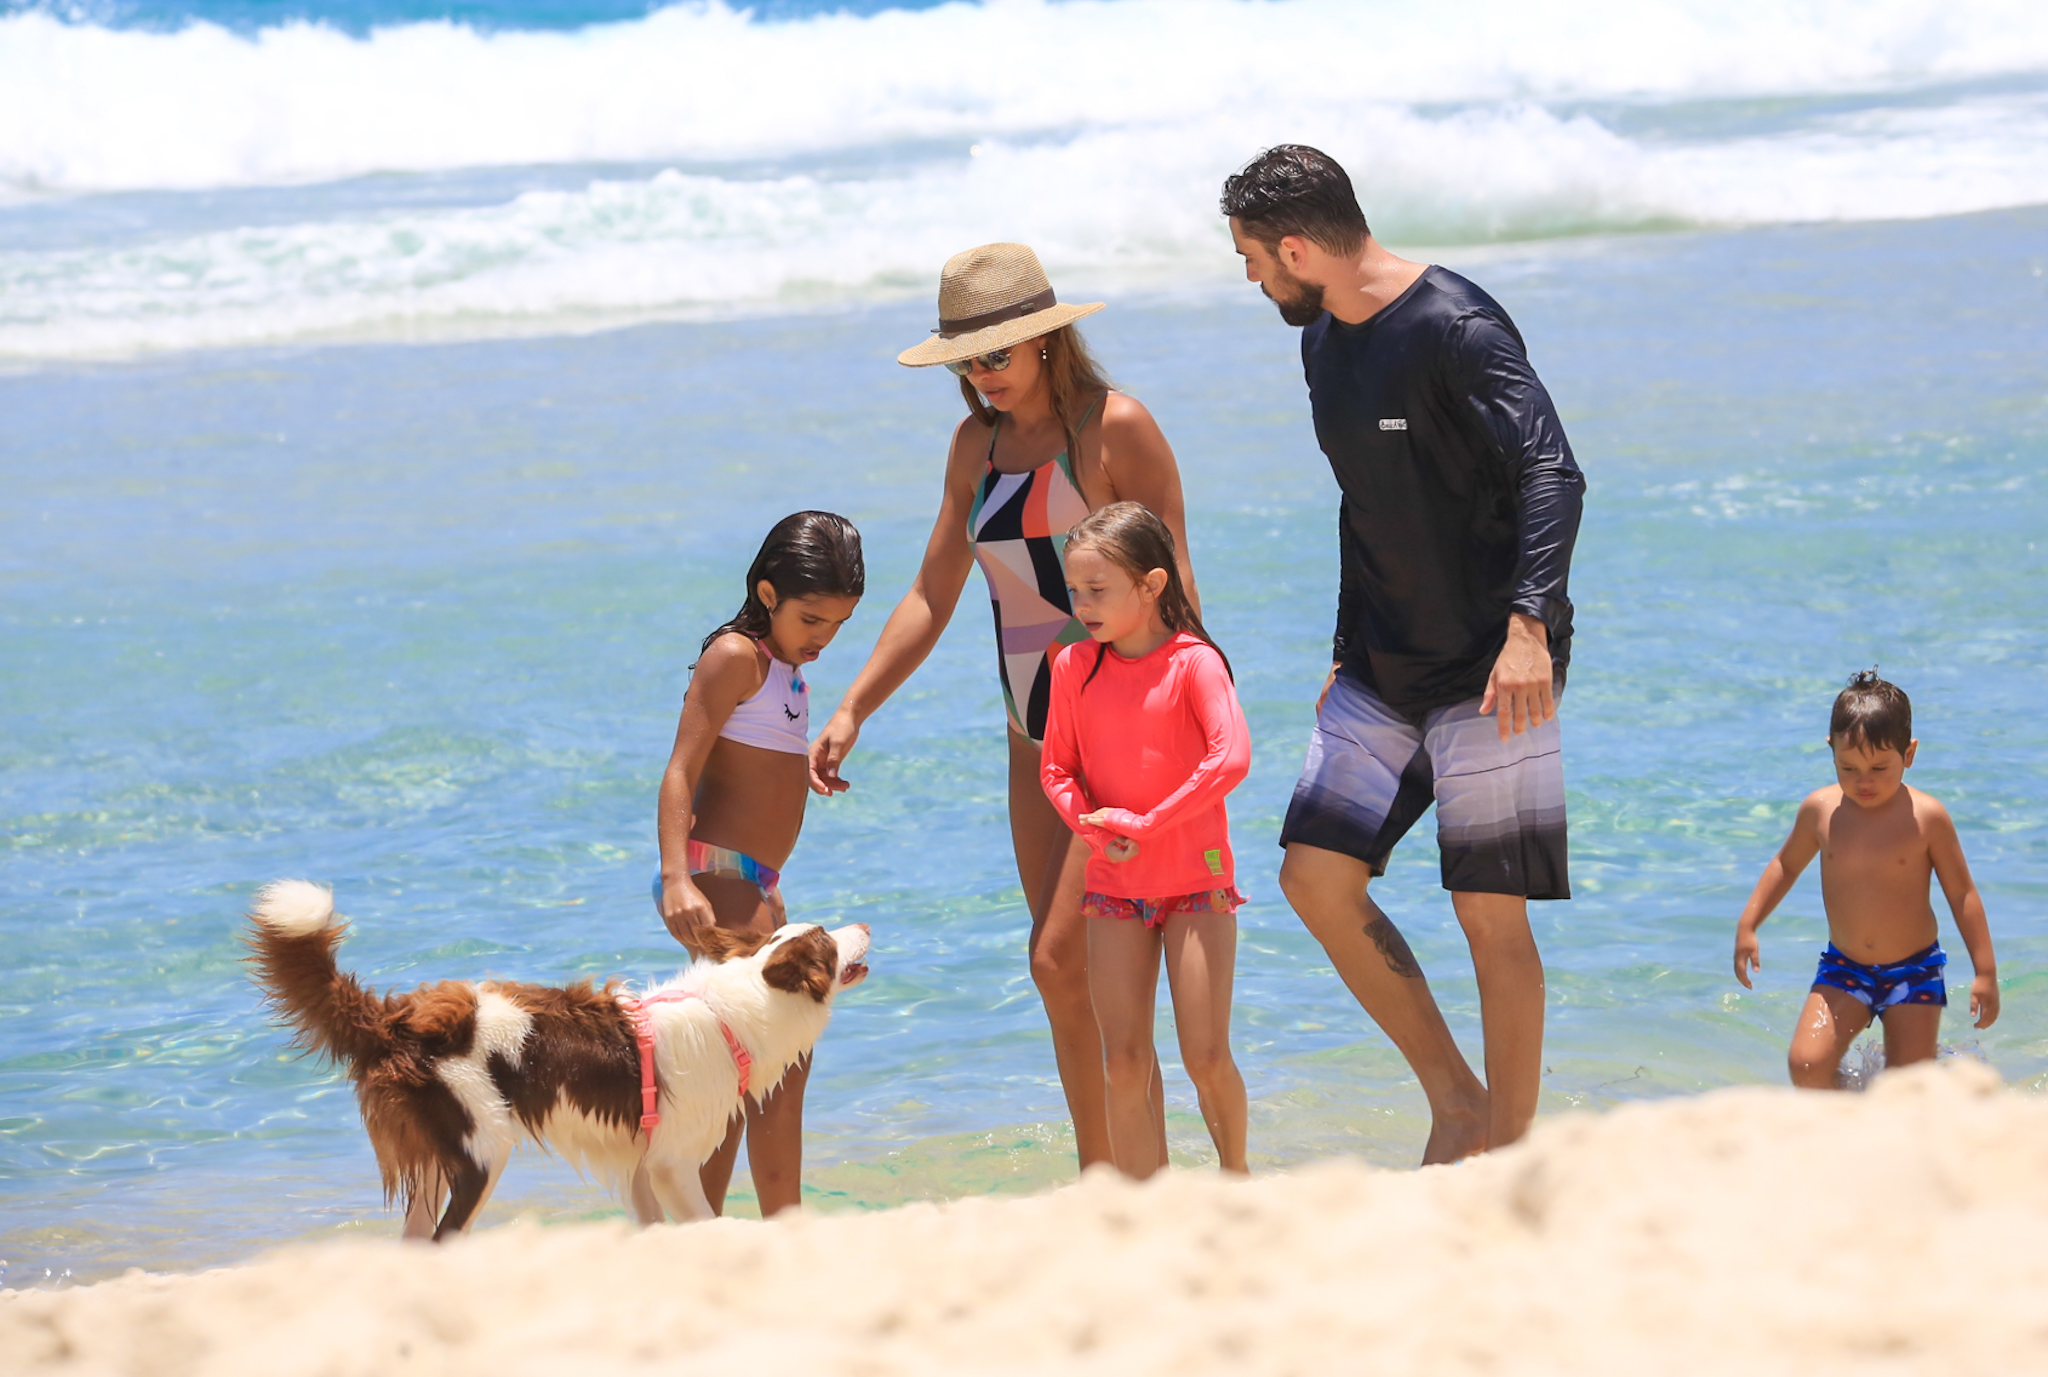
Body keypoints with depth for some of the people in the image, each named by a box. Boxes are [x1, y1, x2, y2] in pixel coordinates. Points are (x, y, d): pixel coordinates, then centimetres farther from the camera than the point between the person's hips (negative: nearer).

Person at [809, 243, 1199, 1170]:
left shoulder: (1116, 427, -10)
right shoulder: (979, 444, 10)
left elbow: (1174, 583, -11)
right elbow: (932, 597, 14)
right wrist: (850, 711, 6)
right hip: (1037, 740, 7)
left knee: (1063, 959, -16)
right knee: (1068, 970, 7)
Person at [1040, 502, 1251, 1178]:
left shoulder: (1193, 662, -10)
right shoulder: (1074, 667, 3)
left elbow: (1231, 758, -22)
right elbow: (1057, 770, 11)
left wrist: (1143, 825, -20)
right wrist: (1091, 824, -10)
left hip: (1196, 877, -4)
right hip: (1113, 885, 4)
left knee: (1206, 1057, -5)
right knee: (1124, 1063, -1)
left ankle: (1235, 1180, 19)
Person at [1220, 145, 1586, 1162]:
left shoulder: (1455, 328, -16)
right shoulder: (1324, 341, 11)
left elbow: (1553, 474, -26)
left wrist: (1527, 625, -38)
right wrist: (1348, 652, 24)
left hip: (1492, 668, -8)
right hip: (1385, 667, 8)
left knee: (1490, 914, -6)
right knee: (1315, 876, 1)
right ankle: (1456, 1102, 12)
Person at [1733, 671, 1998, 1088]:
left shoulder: (1926, 817, -12)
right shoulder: (1820, 810, -5)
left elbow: (1962, 893, -4)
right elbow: (1786, 865, 14)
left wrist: (1986, 972, -4)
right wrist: (1747, 926, 10)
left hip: (1914, 973, -2)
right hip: (1844, 970, 2)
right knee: (1806, 1063, -15)